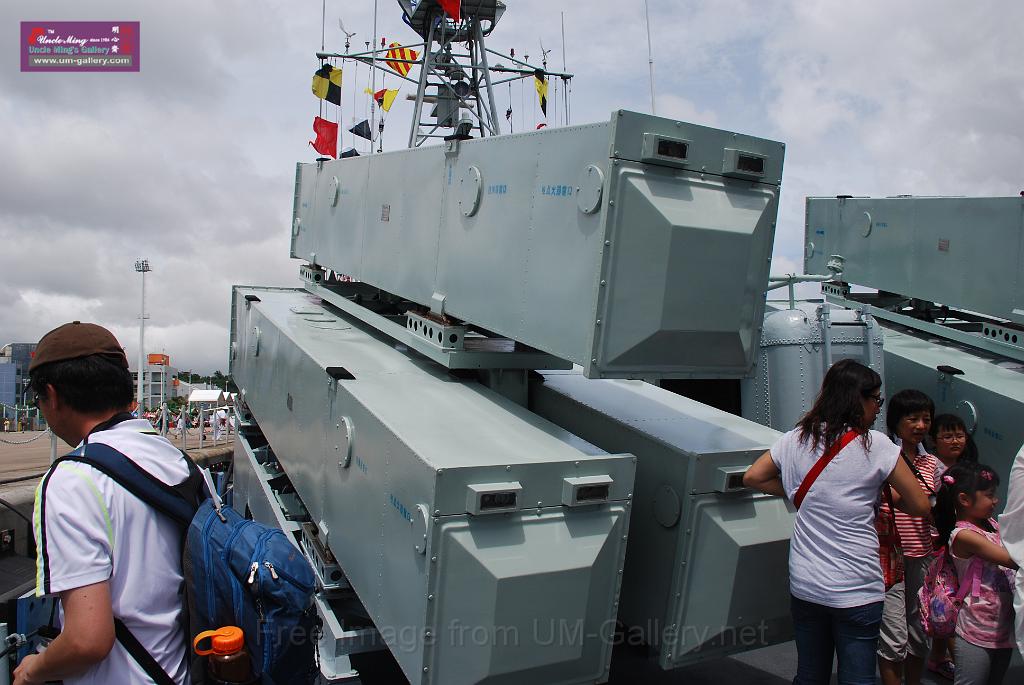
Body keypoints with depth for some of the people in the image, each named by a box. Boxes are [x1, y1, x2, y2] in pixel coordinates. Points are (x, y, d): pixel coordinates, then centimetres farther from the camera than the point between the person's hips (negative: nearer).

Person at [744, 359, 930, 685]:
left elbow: (752, 477, 10)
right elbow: (920, 506, -4)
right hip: (856, 591, -4)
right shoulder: (875, 444, -9)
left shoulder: (796, 439, 2)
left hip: (804, 585, 4)